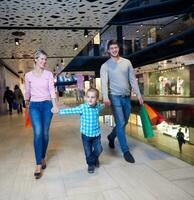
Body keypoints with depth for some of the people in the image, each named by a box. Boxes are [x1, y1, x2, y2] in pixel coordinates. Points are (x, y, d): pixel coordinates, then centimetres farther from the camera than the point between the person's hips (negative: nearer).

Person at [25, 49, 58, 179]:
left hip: (47, 105, 1)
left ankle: (43, 158, 24)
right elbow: (27, 91, 16)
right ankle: (38, 164, -10)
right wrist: (27, 102, 27)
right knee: (38, 133, -14)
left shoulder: (49, 74, 1)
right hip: (34, 106, 0)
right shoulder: (28, 75, 3)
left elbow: (52, 90, -8)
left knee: (45, 133, 4)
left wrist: (54, 105, -20)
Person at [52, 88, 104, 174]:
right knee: (88, 152, 7)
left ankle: (95, 159, 43)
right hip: (86, 134, -2)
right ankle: (90, 164, 36)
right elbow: (71, 110, -18)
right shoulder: (82, 107, -16)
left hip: (96, 134, 3)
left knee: (98, 150, 7)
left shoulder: (98, 106, -4)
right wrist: (59, 111, -23)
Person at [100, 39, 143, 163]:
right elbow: (104, 82, -13)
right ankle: (126, 151, 3)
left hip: (127, 97, 4)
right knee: (120, 123, -8)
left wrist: (139, 94, 3)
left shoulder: (127, 62, 9)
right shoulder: (105, 66, -1)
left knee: (124, 123, 14)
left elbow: (133, 80, 9)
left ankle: (111, 137, 41)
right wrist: (105, 97, -29)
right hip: (115, 97, -4)